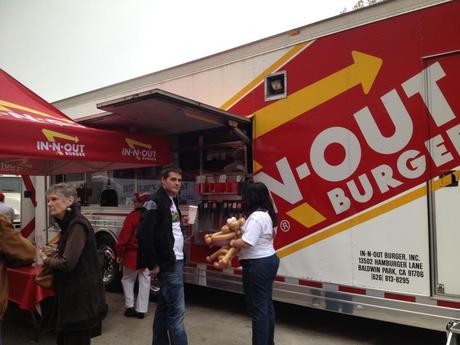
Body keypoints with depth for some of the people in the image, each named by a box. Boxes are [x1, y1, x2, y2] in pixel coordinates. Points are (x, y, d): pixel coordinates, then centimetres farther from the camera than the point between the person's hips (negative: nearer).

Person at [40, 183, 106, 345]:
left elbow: (67, 264, -24)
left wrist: (47, 259, -6)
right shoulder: (69, 224, 10)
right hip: (71, 295, 10)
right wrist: (55, 253, 5)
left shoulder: (78, 226, -20)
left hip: (81, 297, -9)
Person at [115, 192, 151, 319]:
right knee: (145, 282, 10)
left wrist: (119, 253, -4)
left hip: (133, 254, -3)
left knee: (127, 280, 16)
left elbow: (124, 236, -14)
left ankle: (130, 306, 13)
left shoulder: (132, 216, -14)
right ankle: (141, 310, 15)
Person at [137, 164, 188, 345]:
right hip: (168, 263, -9)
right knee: (176, 311, -5)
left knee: (164, 308, 17)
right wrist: (152, 264, -18)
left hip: (176, 260, 9)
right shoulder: (156, 201, -14)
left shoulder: (172, 200, 13)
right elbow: (144, 233, -20)